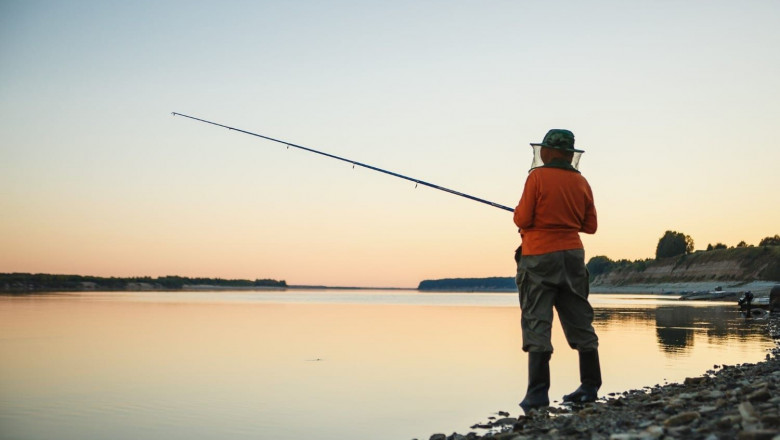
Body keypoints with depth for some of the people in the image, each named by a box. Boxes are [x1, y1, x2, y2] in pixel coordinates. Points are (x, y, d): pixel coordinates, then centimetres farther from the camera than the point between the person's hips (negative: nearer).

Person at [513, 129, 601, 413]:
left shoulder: (537, 177, -7)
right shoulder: (581, 182, 8)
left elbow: (522, 220, -11)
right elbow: (590, 226, 12)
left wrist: (519, 211, 10)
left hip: (539, 257, -5)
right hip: (572, 256, 5)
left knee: (536, 323, -6)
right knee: (580, 322, 11)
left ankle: (538, 393, -11)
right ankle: (590, 387, 17)